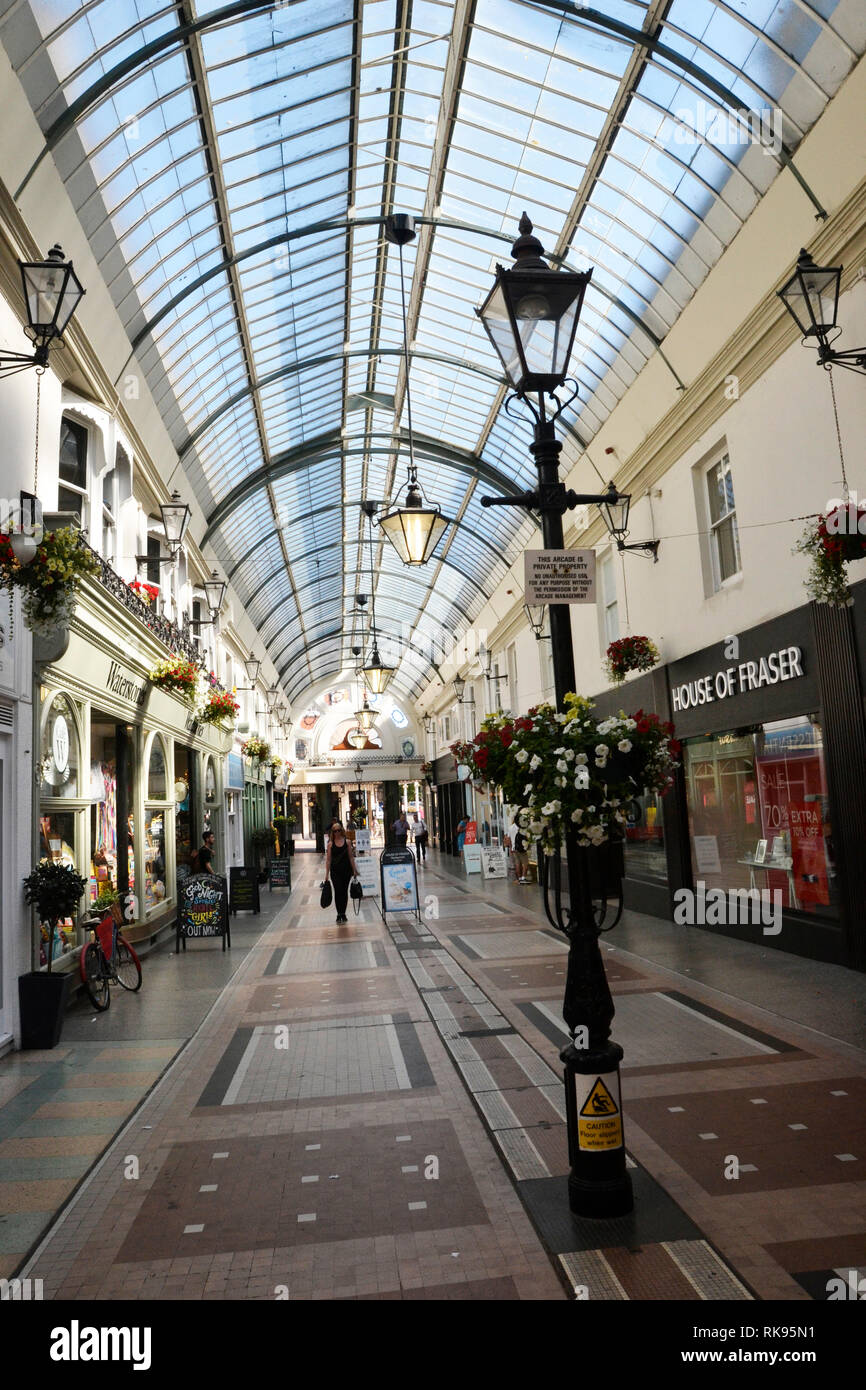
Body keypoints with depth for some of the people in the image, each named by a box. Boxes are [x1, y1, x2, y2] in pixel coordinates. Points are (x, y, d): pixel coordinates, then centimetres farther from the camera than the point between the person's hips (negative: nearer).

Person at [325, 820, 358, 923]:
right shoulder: (331, 844, 1)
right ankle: (339, 914, 4)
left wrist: (354, 870, 3)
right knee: (337, 891, -5)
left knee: (344, 891, 6)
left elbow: (351, 857, 5)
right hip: (335, 870, -1)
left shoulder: (347, 842, 2)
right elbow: (328, 859, 1)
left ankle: (343, 913, 17)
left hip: (346, 869, 1)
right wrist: (327, 873, -2)